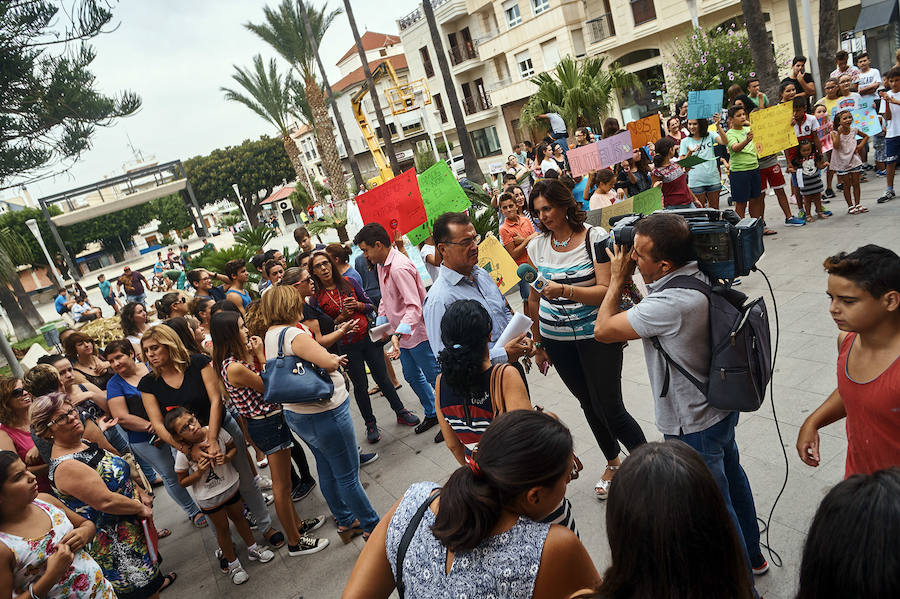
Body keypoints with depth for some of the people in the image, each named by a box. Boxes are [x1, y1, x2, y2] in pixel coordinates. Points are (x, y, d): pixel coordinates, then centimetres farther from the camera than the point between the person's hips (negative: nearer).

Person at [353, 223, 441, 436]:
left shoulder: (399, 268, -26)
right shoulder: (381, 265, 7)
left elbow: (414, 307, -32)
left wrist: (398, 335, -42)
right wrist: (380, 326, 12)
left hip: (417, 334, -10)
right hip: (402, 333, 10)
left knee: (435, 377, 4)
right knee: (412, 376, 21)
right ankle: (432, 414, 38)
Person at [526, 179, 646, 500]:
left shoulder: (595, 237, -10)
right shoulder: (537, 246, 3)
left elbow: (607, 291, -17)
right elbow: (535, 298, 11)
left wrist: (565, 290, -32)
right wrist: (537, 344, 15)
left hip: (595, 335, -4)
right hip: (556, 338, 4)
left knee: (609, 407, -3)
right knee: (588, 404, 17)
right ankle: (613, 463, 39)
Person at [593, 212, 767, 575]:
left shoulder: (669, 305, -37)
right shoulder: (703, 276, -8)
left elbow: (602, 330, -25)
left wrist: (618, 279, -15)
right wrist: (630, 284, -4)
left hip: (692, 428, -10)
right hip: (721, 408, 10)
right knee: (731, 478, 30)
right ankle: (752, 554, 54)